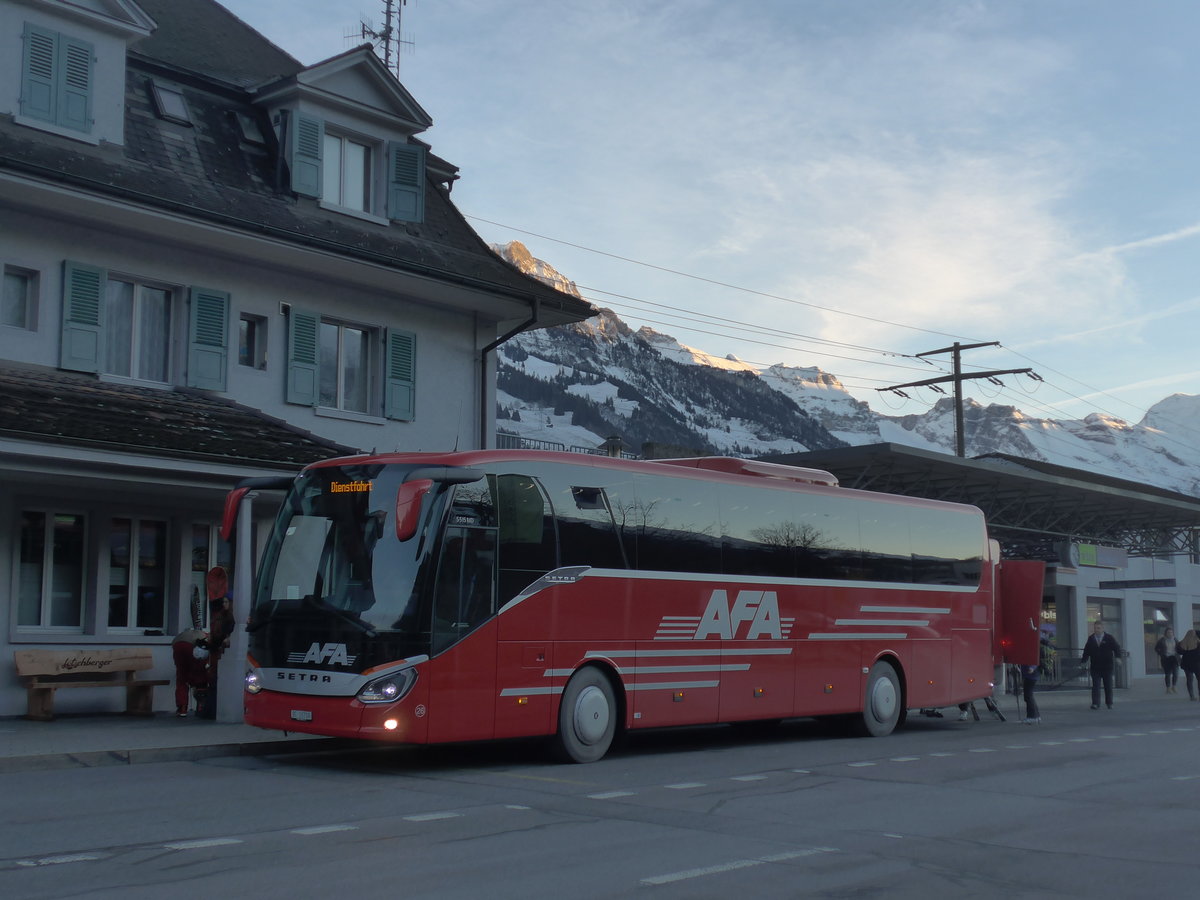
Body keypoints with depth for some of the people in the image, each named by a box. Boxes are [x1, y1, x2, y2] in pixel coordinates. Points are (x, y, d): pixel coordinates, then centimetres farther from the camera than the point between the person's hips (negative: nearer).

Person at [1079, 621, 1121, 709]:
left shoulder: (1109, 638, 0)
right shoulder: (1090, 639, 7)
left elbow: (1117, 648, -1)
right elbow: (1086, 652, 9)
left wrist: (1118, 657, -17)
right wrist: (1083, 661, -3)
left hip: (1107, 666, -1)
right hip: (1095, 667, 1)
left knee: (1108, 686, 8)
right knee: (1095, 686, -6)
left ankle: (1109, 703, 21)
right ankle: (1095, 704, -10)